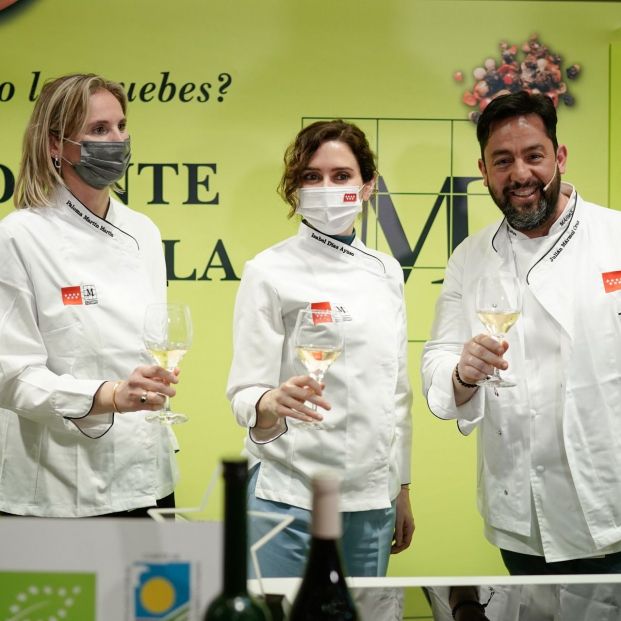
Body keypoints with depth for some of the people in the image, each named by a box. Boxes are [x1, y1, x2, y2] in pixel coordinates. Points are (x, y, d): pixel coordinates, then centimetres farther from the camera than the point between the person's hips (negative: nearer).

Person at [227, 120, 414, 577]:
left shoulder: (387, 272, 8)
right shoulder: (270, 271, -7)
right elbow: (245, 393, -10)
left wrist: (403, 489, 14)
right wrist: (273, 405, -32)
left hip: (373, 503, 5)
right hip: (291, 500, -5)